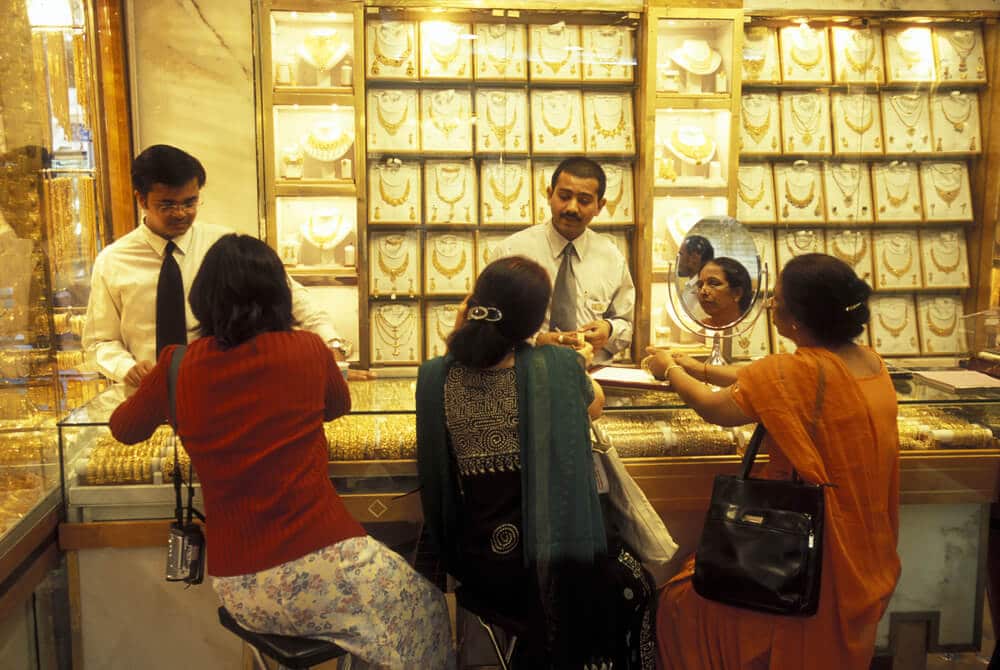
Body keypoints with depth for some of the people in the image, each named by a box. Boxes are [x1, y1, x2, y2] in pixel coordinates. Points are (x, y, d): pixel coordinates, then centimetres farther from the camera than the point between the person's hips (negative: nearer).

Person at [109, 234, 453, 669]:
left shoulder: (178, 367, -2)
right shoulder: (308, 350, -6)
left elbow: (123, 429, 18)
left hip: (236, 586, 4)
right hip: (316, 568, -4)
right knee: (424, 605, 26)